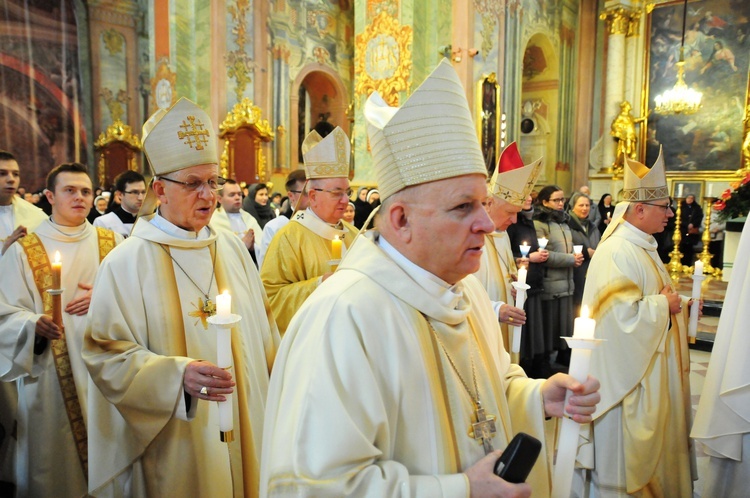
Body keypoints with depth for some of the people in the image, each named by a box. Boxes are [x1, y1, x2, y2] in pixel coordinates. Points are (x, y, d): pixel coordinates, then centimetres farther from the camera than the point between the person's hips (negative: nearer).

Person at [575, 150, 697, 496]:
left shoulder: (643, 248, 11)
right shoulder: (616, 252, -23)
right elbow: (623, 315, -29)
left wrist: (679, 305, 6)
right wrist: (664, 305, -17)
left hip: (651, 370, 10)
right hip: (628, 375, -10)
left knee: (650, 438, 21)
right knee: (625, 452, 4)